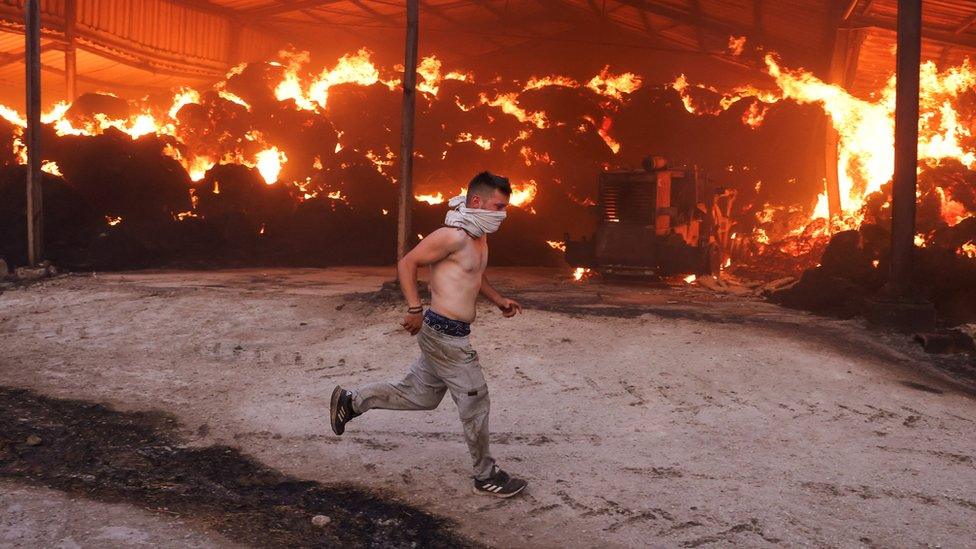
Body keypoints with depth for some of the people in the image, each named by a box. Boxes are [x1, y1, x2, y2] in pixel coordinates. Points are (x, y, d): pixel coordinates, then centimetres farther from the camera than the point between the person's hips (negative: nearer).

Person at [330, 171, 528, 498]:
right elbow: (407, 264, -17)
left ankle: (350, 401, 29)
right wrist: (415, 309, -21)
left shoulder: (479, 237, 12)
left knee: (418, 396, 20)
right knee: (475, 402, -1)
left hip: (442, 335, 10)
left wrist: (498, 300, 20)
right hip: (444, 333, -10)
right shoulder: (453, 236, -19)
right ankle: (486, 477, 14)